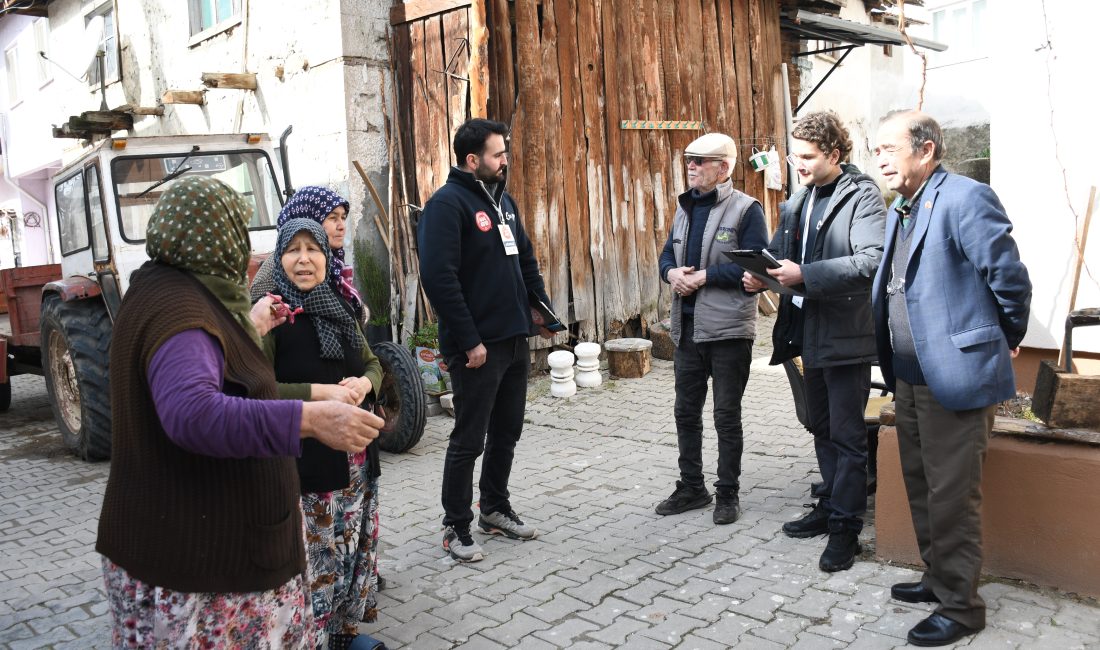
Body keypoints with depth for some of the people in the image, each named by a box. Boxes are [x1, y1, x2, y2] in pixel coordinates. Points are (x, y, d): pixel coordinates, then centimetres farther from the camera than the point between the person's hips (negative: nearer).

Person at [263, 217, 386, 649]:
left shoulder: (339, 308, 9)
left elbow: (372, 363, 16)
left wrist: (364, 382, -6)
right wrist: (320, 392, -23)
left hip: (356, 454, 7)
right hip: (303, 459, -6)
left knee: (355, 547, 16)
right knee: (314, 556, -1)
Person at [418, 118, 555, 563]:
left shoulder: (502, 200, 15)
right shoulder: (447, 204, -13)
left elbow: (526, 261, 23)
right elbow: (438, 277, -21)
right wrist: (469, 341, -21)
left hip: (515, 341, 8)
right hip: (477, 347, -8)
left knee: (506, 432, 17)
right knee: (469, 440, 2)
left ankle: (495, 509, 33)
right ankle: (456, 527, 16)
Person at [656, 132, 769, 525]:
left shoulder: (746, 209, -9)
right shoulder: (685, 208, 14)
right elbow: (667, 254, 18)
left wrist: (704, 277, -18)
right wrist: (672, 272, -5)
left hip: (728, 330, -7)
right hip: (687, 328, 7)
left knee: (726, 416, 5)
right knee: (686, 412, 14)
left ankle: (728, 494, 20)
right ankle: (691, 488, 29)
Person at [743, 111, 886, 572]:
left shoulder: (863, 197, -11)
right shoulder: (796, 203, 14)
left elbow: (871, 261, -23)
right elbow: (778, 251, 19)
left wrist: (804, 275, -28)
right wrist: (761, 275, -3)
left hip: (846, 335, -8)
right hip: (810, 333, 8)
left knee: (847, 436, 0)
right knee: (822, 430, 19)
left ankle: (845, 528, 11)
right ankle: (831, 506, 33)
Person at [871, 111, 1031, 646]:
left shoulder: (965, 198, -16)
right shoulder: (900, 209, 13)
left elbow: (1011, 279, -14)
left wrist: (1006, 340, 0)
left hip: (957, 376, -9)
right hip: (909, 377, 9)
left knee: (952, 496, 1)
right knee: (920, 487, 19)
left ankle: (960, 606, 17)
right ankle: (937, 578, 37)